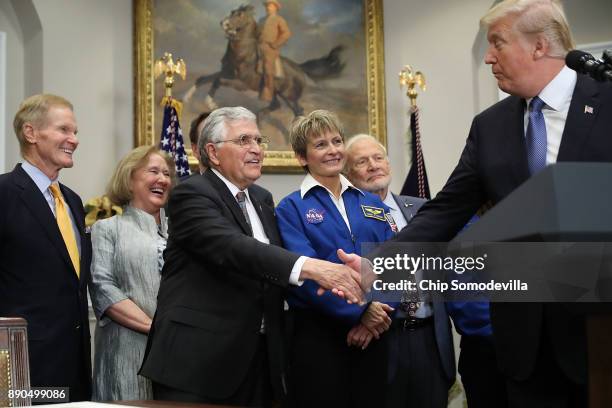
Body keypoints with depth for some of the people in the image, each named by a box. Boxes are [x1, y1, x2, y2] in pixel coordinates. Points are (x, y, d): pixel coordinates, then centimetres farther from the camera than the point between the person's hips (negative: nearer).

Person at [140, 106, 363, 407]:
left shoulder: (262, 199, 17)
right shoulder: (191, 195, -9)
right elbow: (231, 248, -25)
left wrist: (326, 277, -9)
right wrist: (309, 267, -37)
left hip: (257, 359, 7)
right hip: (198, 360, -7)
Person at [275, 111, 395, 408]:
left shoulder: (372, 205, 14)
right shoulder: (292, 209, 0)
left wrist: (379, 313, -12)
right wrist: (359, 310, -17)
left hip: (372, 333, 4)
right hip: (317, 334, -4)